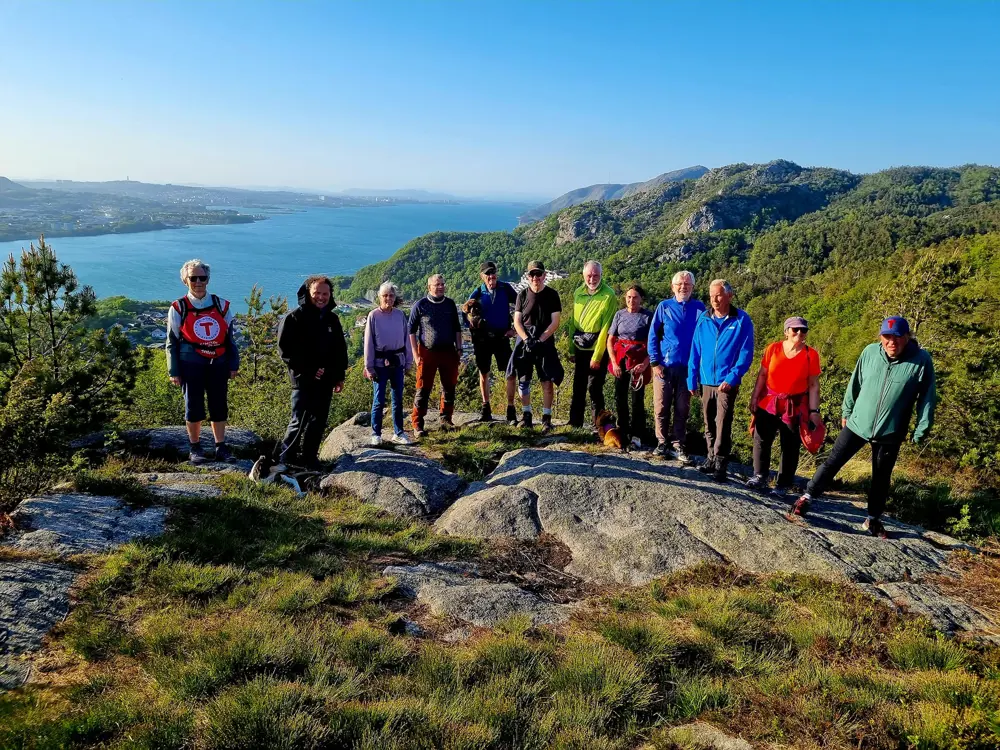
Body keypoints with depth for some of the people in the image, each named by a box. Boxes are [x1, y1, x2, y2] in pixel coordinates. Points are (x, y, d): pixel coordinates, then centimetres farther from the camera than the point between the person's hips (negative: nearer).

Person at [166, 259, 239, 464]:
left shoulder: (222, 305, 7)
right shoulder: (178, 308, 1)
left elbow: (229, 338, 12)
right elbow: (172, 342, 3)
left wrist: (233, 364, 8)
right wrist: (174, 371, -1)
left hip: (218, 364, 2)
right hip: (191, 365, -2)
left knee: (220, 406, 6)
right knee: (194, 407, 5)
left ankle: (221, 447, 16)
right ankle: (195, 448, 18)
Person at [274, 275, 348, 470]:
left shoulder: (332, 320, 11)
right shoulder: (294, 318, -7)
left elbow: (340, 350, 18)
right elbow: (285, 350, -12)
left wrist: (339, 376, 12)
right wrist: (309, 370, -16)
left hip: (325, 380, 6)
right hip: (303, 380, -6)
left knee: (319, 420, 10)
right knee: (299, 421, -5)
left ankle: (308, 457, 21)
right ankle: (284, 456, 11)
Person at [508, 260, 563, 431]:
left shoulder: (552, 295, 0)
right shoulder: (522, 295, 5)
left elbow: (555, 322, -4)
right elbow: (517, 321, 3)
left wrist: (539, 340, -14)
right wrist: (527, 340, -12)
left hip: (545, 343, -2)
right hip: (524, 342, 2)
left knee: (547, 381, -4)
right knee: (523, 380, 3)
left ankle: (546, 418, 3)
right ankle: (526, 415, 15)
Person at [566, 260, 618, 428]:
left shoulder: (609, 296, -12)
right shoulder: (578, 293, 7)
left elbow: (606, 328, -14)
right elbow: (573, 321, 11)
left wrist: (597, 356, -15)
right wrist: (571, 349, 8)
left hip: (598, 349, -6)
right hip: (580, 348, 6)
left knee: (594, 388, -3)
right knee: (578, 387, 12)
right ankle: (575, 423, 23)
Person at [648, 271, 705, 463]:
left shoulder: (699, 308, 3)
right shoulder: (664, 307, 2)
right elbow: (653, 335, 2)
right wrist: (655, 362, -5)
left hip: (688, 367, 0)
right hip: (664, 365, 0)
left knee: (682, 409, 6)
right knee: (661, 407, 5)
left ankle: (677, 446, 14)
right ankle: (662, 443, 18)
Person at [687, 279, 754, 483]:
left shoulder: (742, 320, -5)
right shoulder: (703, 319, 5)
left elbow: (746, 353, -7)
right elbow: (695, 351, 8)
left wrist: (731, 378, -16)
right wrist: (692, 379, 5)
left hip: (727, 383, -4)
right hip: (706, 381, 4)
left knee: (723, 424, -6)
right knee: (709, 424, 13)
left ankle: (720, 465, 1)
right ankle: (711, 458, 26)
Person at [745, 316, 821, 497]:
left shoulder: (811, 355, -5)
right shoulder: (773, 348, -3)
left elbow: (813, 385, -3)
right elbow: (762, 375, 4)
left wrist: (814, 411, -5)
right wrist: (754, 397, 0)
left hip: (795, 406, -1)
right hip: (769, 402, 1)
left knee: (790, 446, 5)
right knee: (761, 439, 6)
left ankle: (783, 485, 15)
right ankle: (760, 477, 20)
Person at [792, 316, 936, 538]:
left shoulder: (921, 360, -14)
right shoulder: (870, 352, -8)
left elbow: (927, 398, -7)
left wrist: (921, 431, -6)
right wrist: (846, 411, 10)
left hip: (890, 433, 0)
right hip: (857, 423, 1)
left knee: (881, 478, 15)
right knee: (832, 463, 3)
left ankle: (873, 519, 31)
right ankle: (807, 498, 15)